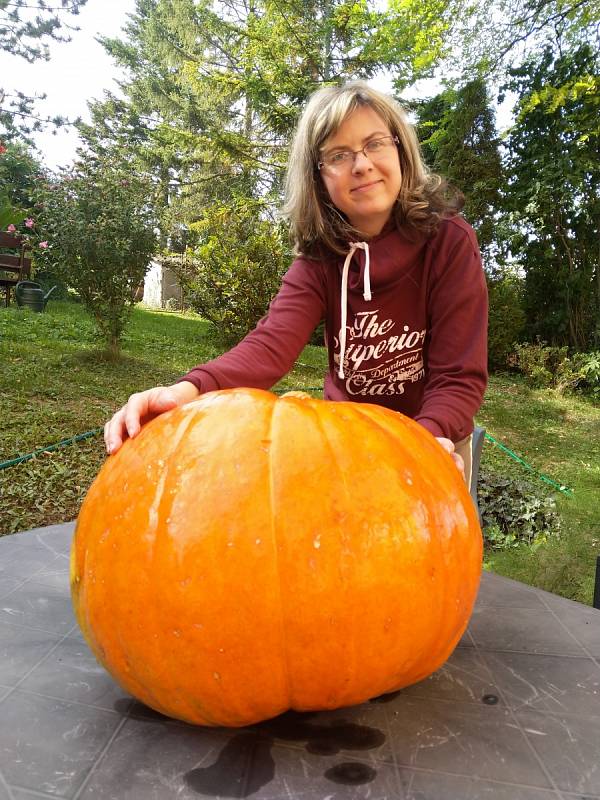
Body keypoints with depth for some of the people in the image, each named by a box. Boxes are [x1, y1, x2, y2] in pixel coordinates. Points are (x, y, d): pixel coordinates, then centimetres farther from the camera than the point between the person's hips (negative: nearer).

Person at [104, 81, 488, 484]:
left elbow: (460, 375, -23)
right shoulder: (320, 256, -12)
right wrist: (191, 390, -49)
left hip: (432, 438, -1)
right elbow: (272, 343, -30)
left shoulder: (448, 240, -20)